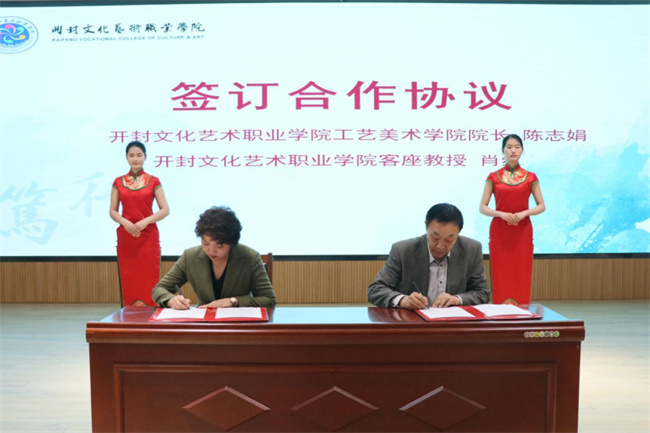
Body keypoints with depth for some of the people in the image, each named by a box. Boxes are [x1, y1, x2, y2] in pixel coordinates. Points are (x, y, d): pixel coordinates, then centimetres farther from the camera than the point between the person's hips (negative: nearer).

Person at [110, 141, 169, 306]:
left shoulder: (153, 181, 2)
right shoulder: (118, 182, 8)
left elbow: (165, 210, -2)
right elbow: (113, 211, 7)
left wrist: (146, 221, -16)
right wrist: (124, 222, -13)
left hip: (148, 237, -2)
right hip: (125, 237, 2)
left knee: (148, 280, -3)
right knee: (129, 281, 4)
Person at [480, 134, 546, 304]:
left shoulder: (530, 177, 6)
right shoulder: (493, 177, 4)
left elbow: (541, 206, 6)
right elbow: (483, 207, 2)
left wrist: (524, 213, -12)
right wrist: (502, 214, -15)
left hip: (522, 233, 1)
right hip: (499, 232, 0)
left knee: (521, 277, 1)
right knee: (500, 278, -1)